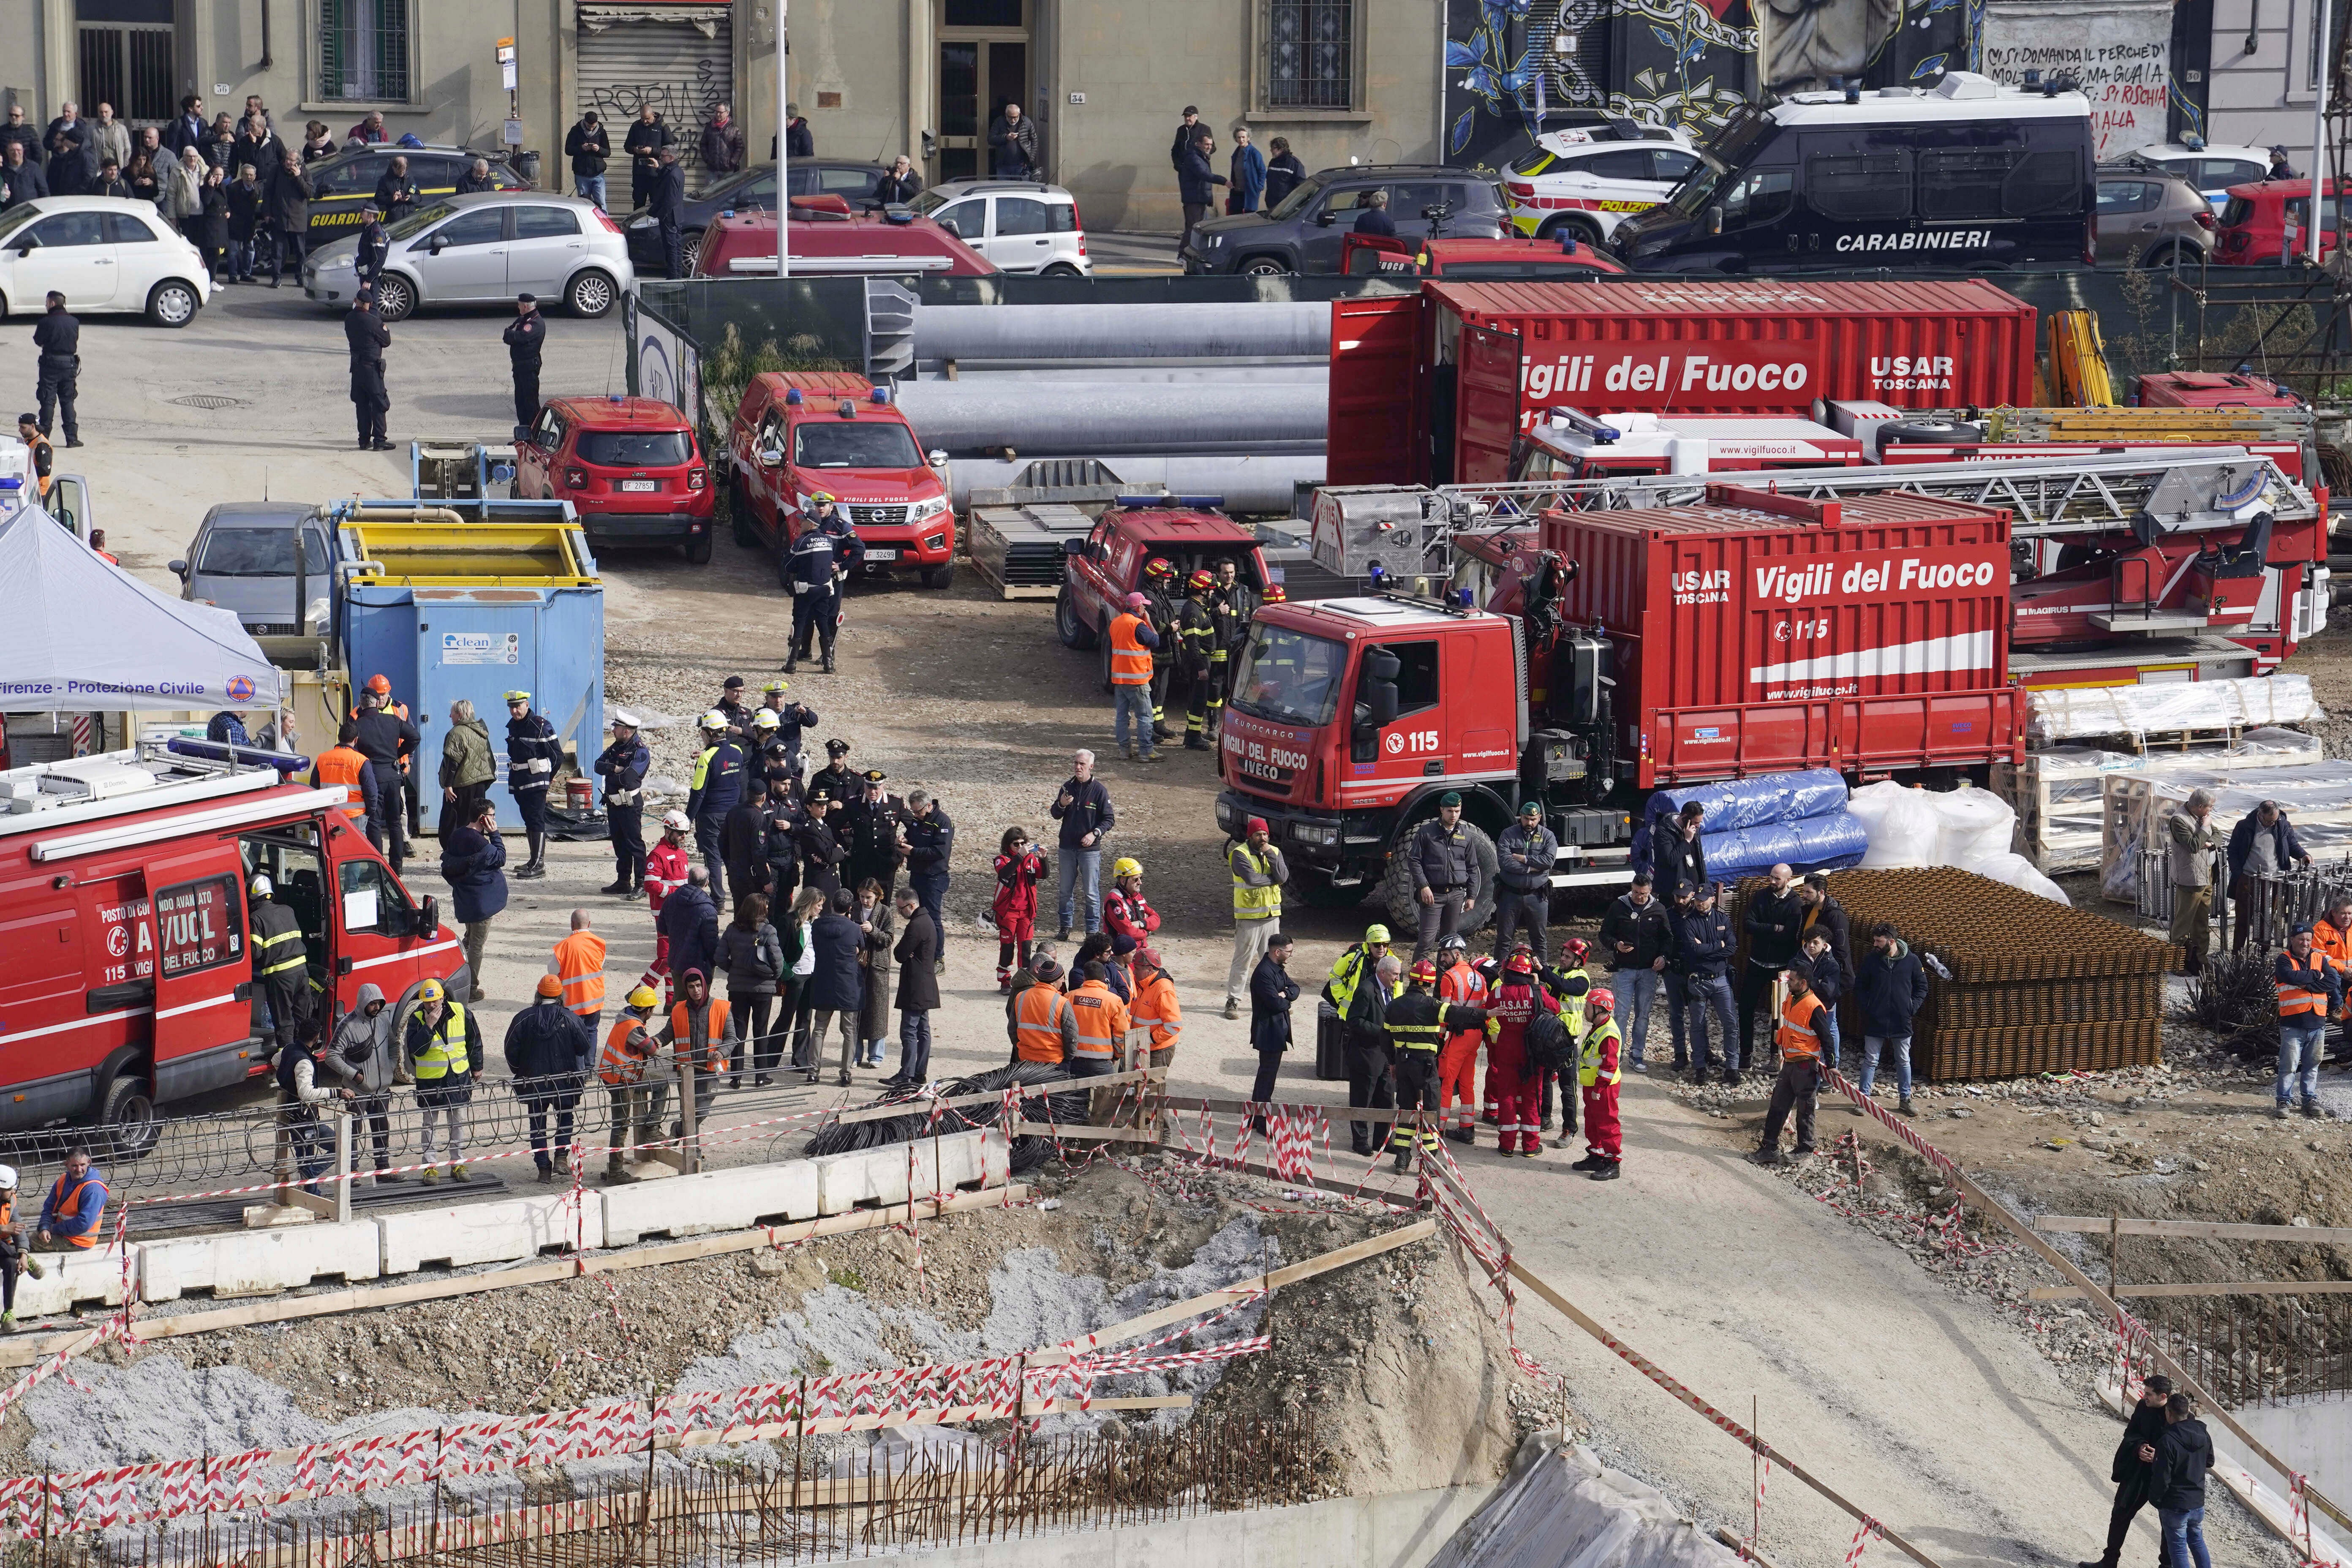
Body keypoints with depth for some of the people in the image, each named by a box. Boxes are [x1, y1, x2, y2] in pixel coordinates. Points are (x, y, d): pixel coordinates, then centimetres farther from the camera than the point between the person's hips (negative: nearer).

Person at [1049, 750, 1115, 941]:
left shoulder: (1099, 790, -6)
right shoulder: (1068, 787, 6)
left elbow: (1110, 819, -2)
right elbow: (1056, 815, 11)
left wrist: (1095, 834, -16)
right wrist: (1061, 805, -10)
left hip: (1090, 848, -4)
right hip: (1067, 847, 4)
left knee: (1091, 893, -2)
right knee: (1066, 890, 10)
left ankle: (1093, 931, 3)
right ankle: (1065, 928, 20)